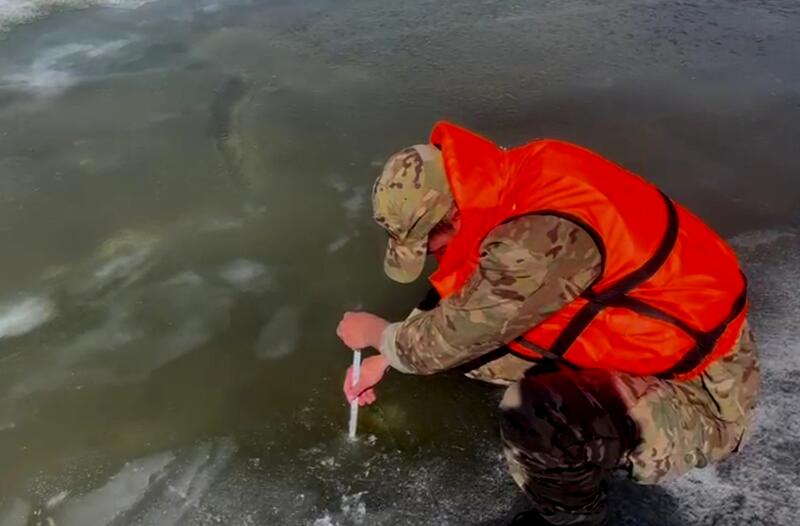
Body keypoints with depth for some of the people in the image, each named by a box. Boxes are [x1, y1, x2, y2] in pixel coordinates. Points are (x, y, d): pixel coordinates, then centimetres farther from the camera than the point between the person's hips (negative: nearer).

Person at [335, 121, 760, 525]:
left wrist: (377, 334, -2)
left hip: (702, 391, -8)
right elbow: (456, 296, 8)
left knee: (534, 415, -34)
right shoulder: (511, 180, -7)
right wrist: (384, 358, 14)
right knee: (477, 330, 1)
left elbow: (450, 339, -22)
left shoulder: (542, 234, -35)